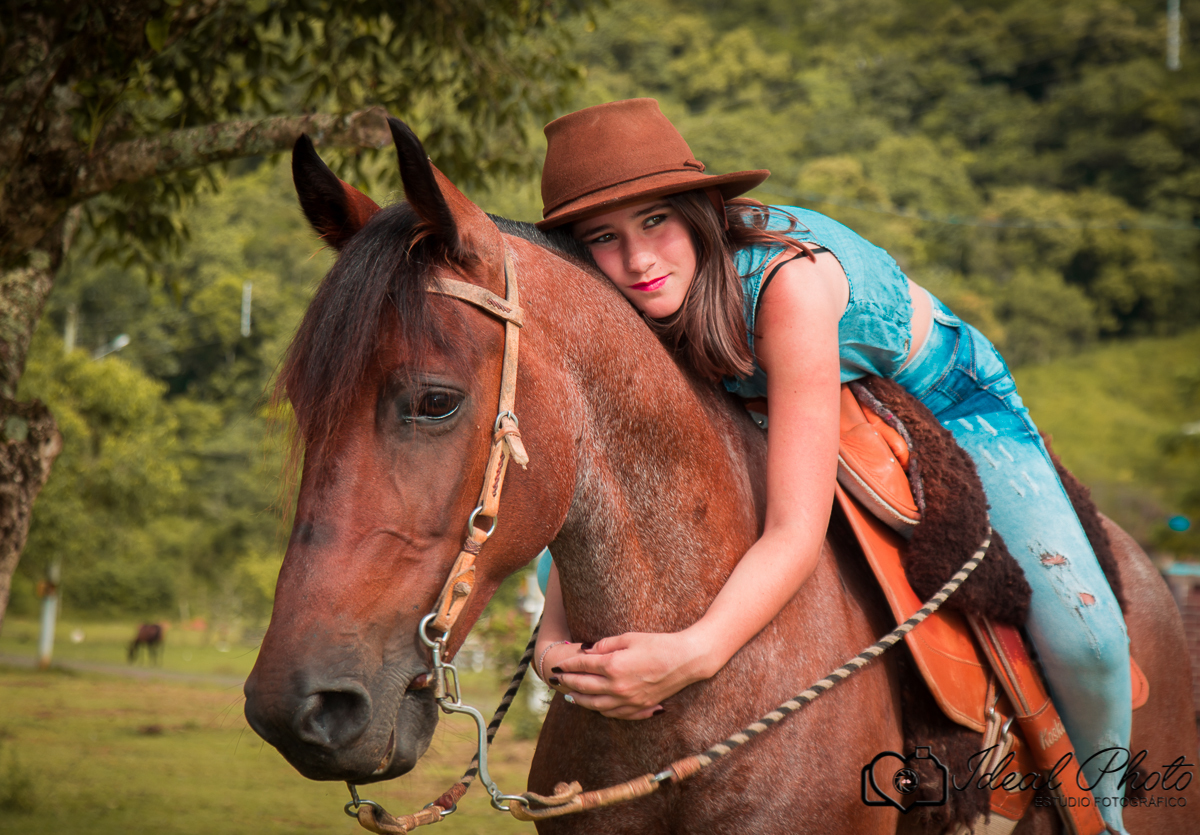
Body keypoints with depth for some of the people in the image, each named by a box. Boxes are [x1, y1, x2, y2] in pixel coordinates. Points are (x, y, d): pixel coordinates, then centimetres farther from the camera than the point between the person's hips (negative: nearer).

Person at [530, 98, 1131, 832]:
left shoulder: (788, 276, -42)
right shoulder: (641, 309, -24)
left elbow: (798, 533, -46)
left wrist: (695, 652, -62)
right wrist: (555, 635, -39)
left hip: (950, 402, -5)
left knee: (1080, 636, -22)